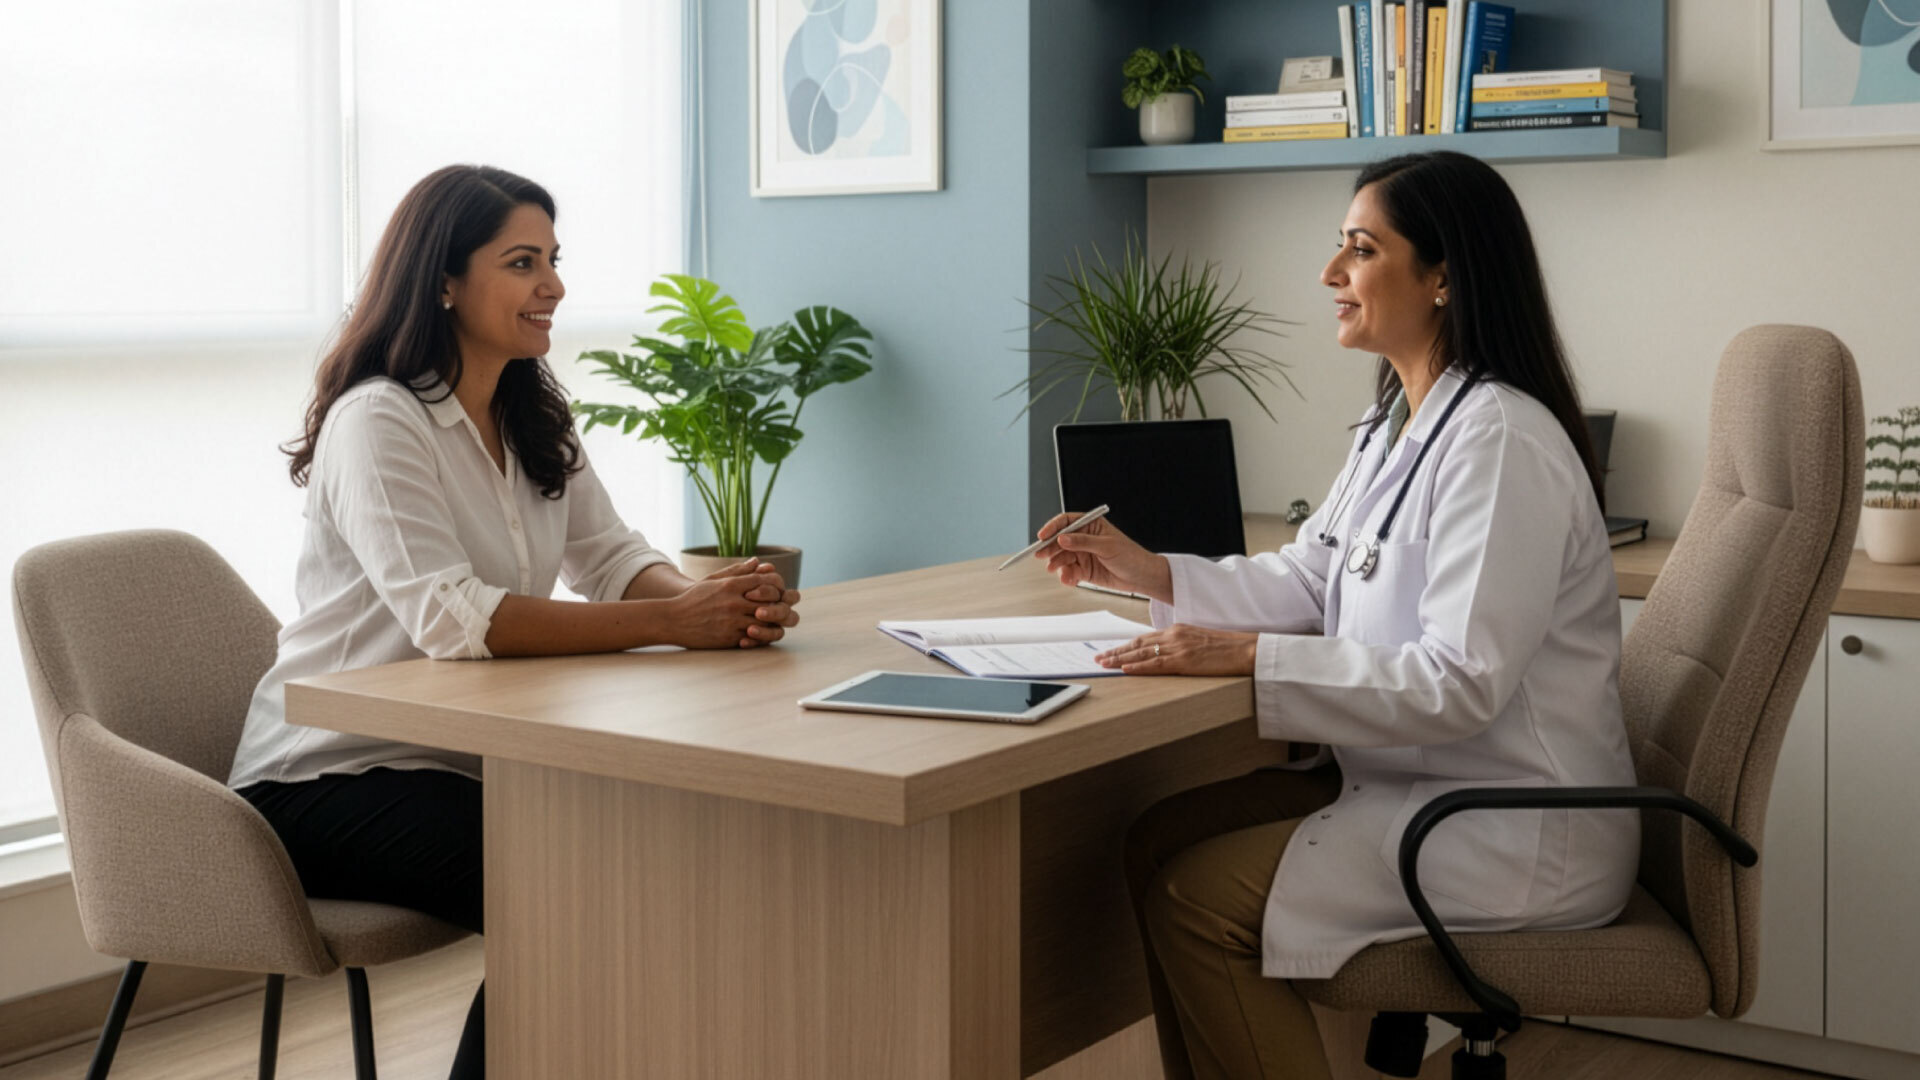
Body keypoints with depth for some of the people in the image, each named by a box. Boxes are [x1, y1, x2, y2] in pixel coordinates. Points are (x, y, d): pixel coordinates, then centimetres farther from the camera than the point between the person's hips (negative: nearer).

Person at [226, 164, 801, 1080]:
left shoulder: (535, 420, 9)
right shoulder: (378, 422, -17)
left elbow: (611, 557, 1)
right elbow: (450, 618, -30)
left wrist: (717, 603, -22)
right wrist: (674, 622, -34)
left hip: (465, 759, 7)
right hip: (329, 777, -7)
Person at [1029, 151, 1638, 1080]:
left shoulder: (1499, 439, -21)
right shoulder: (1398, 425, 11)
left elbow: (1460, 685, -27)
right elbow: (1304, 584, 15)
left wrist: (1248, 656, -28)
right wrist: (1150, 574, 2)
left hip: (1515, 829, -9)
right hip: (1418, 780, 10)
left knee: (1197, 898, -15)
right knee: (1160, 840, 4)